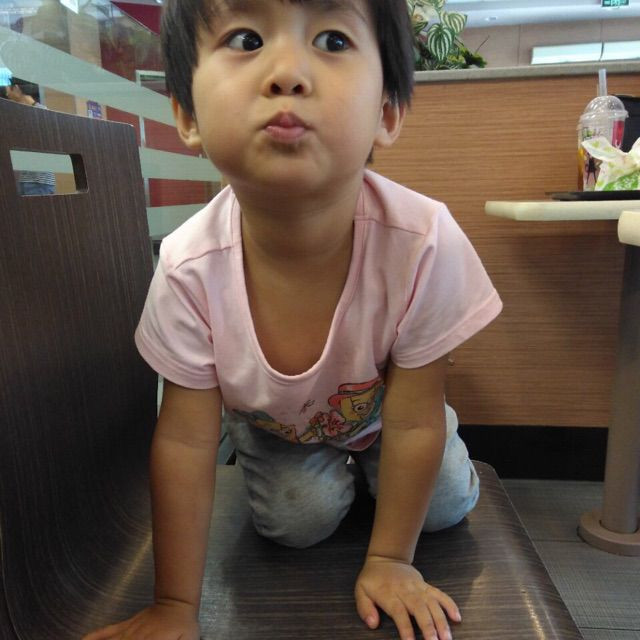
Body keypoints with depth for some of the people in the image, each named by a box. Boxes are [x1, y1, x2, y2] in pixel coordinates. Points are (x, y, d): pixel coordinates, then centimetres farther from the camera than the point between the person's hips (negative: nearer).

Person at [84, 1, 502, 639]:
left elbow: (414, 424, -24)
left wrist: (390, 560, -13)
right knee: (298, 519, -13)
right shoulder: (190, 269, -35)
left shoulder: (422, 242, -38)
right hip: (273, 417, 0)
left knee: (445, 503, -5)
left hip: (381, 402, 1)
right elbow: (184, 442, -23)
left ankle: (363, 458, 27)